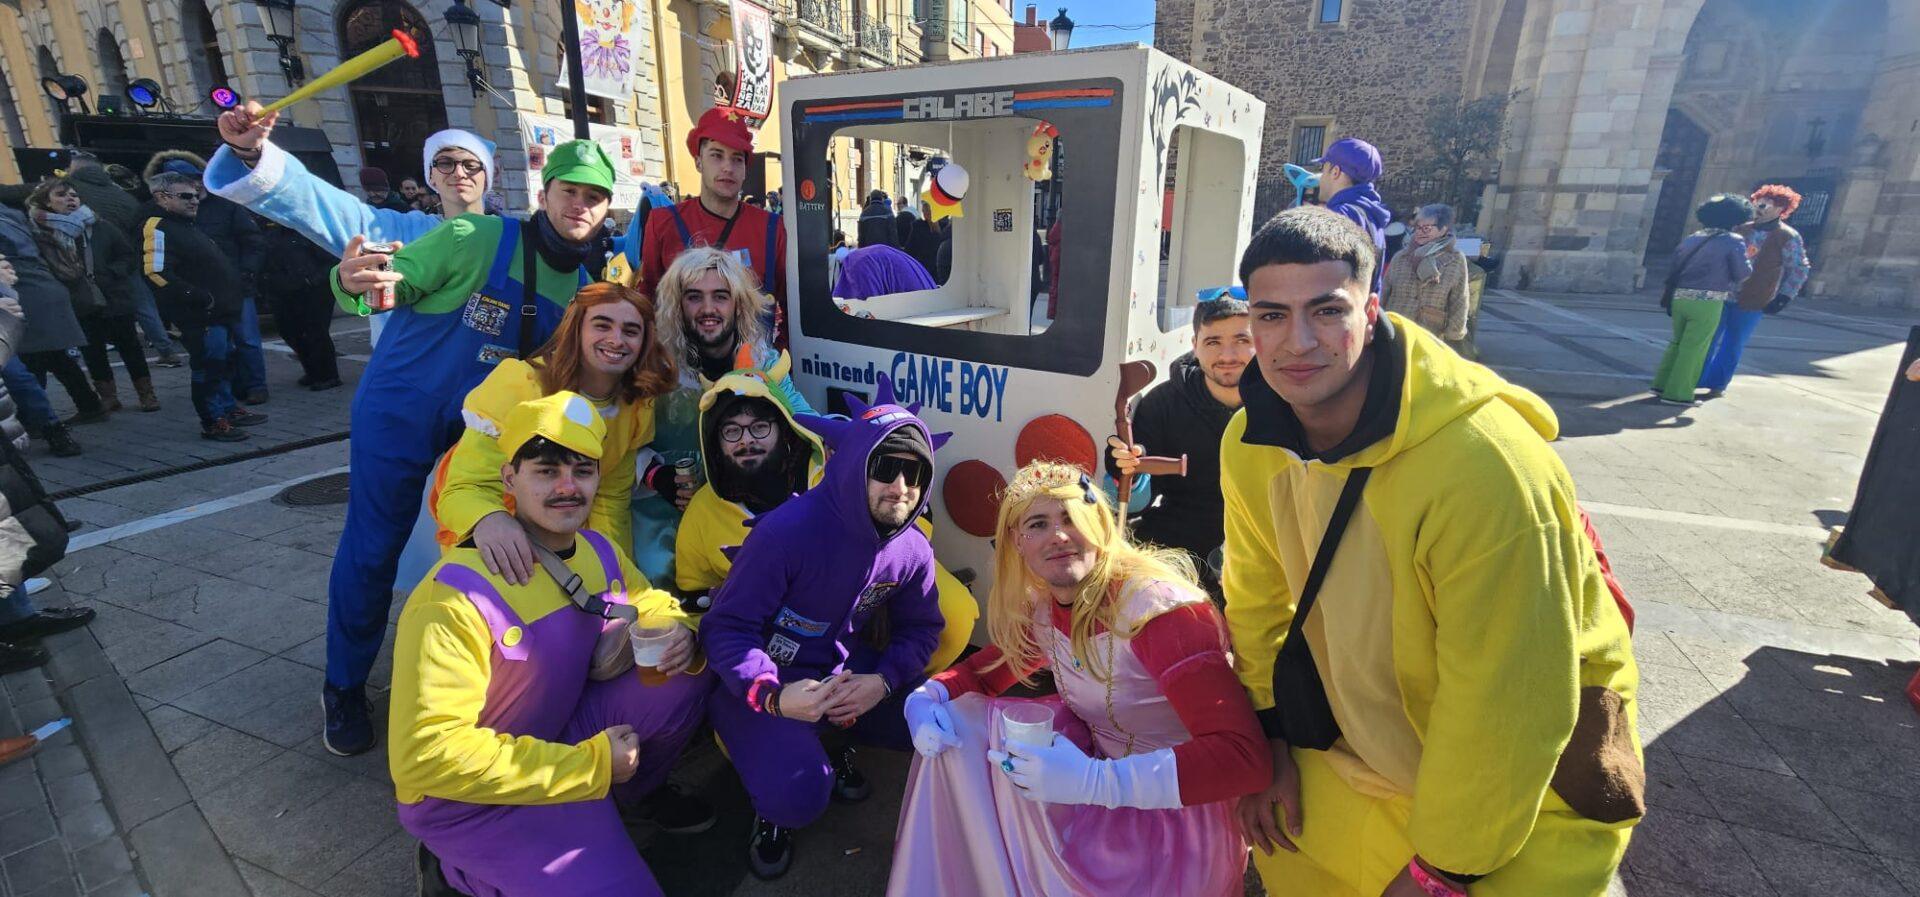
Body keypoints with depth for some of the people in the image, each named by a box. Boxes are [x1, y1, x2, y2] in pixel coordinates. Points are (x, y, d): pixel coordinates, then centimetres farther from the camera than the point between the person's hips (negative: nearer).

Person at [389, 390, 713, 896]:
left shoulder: (599, 551, -5)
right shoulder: (458, 597, -27)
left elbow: (645, 601, 11)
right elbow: (426, 754, -28)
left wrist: (675, 632, -16)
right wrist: (589, 764, -25)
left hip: (561, 731, 6)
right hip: (463, 797, -6)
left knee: (690, 674, -11)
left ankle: (614, 799, 10)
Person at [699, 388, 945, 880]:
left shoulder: (913, 551, -9)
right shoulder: (788, 530, -28)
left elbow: (920, 629, 2)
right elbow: (727, 627, -22)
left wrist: (881, 682, -18)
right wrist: (773, 696, -38)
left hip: (846, 670, 6)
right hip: (767, 680, -5)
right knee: (798, 794, -27)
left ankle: (831, 741, 17)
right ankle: (772, 807, 12)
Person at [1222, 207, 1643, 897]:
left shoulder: (1486, 465, -34)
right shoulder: (1249, 445, -14)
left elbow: (1509, 703, -27)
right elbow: (1259, 599, 0)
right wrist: (1268, 735, 2)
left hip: (1524, 776, -4)